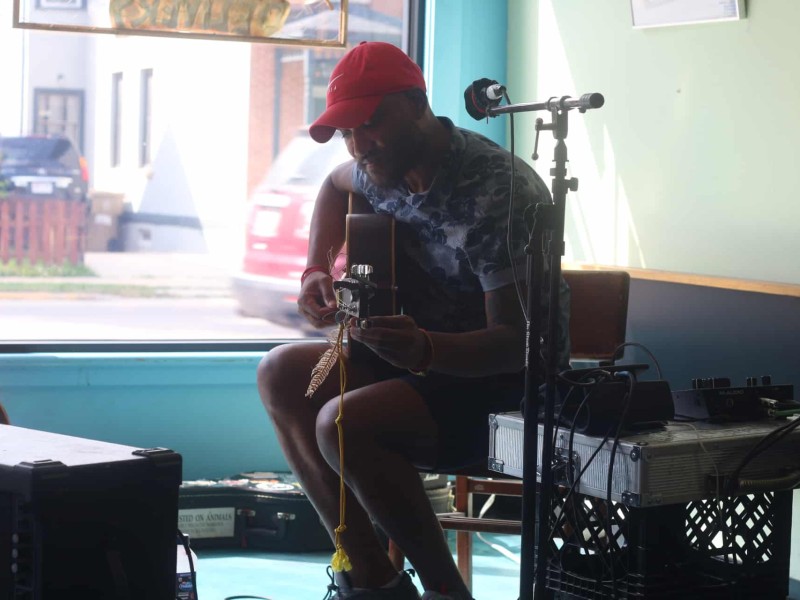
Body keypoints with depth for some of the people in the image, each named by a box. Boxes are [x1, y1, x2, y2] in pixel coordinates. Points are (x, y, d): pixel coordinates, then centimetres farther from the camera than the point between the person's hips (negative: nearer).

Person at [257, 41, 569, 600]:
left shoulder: (498, 192, -26)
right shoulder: (384, 166, -1)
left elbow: (517, 341, -28)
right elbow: (337, 186, 27)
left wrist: (425, 349, -46)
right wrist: (316, 272, 10)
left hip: (506, 382, -9)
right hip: (424, 354, 9)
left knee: (344, 423, -28)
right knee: (281, 375, 0)